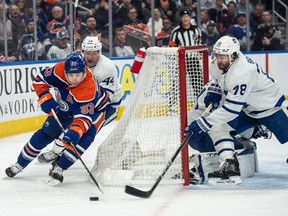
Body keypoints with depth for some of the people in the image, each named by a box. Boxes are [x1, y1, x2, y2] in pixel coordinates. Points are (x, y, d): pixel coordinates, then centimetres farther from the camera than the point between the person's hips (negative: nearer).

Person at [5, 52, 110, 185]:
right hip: (65, 107, 4)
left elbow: (83, 117, -46)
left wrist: (74, 132, -63)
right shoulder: (60, 69, -31)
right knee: (46, 133, 4)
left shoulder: (89, 88, -43)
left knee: (84, 137, -27)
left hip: (94, 108, -4)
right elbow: (40, 80, -13)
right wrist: (46, 99, -26)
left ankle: (59, 169, -17)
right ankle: (20, 164, 19)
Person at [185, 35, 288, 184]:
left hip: (271, 106, -8)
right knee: (217, 127, -9)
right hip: (247, 109, 8)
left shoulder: (242, 72, -37)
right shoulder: (217, 64, -11)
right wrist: (215, 91, -2)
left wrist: (204, 123, -40)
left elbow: (232, 109, -38)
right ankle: (230, 166, -14)